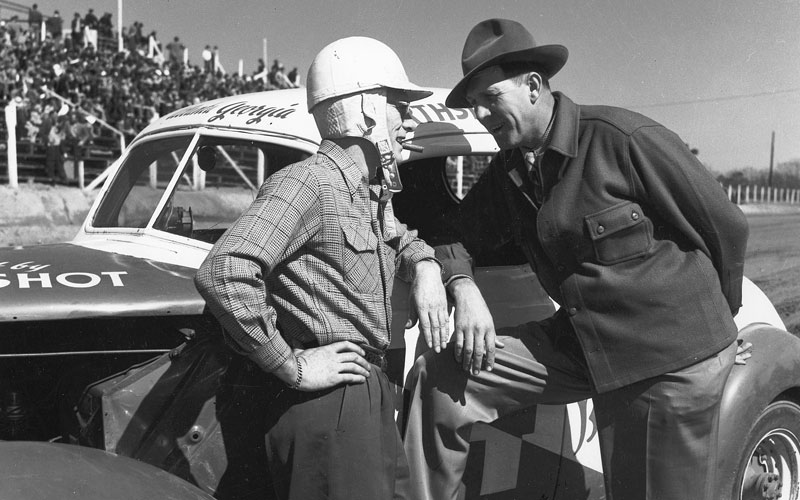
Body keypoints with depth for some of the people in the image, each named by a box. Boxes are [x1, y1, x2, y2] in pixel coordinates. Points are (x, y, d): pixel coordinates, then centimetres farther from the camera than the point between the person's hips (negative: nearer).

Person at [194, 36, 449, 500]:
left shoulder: (373, 188, 13)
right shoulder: (308, 182, -17)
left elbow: (402, 238, 33)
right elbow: (221, 274, -28)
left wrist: (424, 266, 9)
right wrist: (292, 365, -22)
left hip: (372, 392, 9)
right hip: (327, 401, -9)